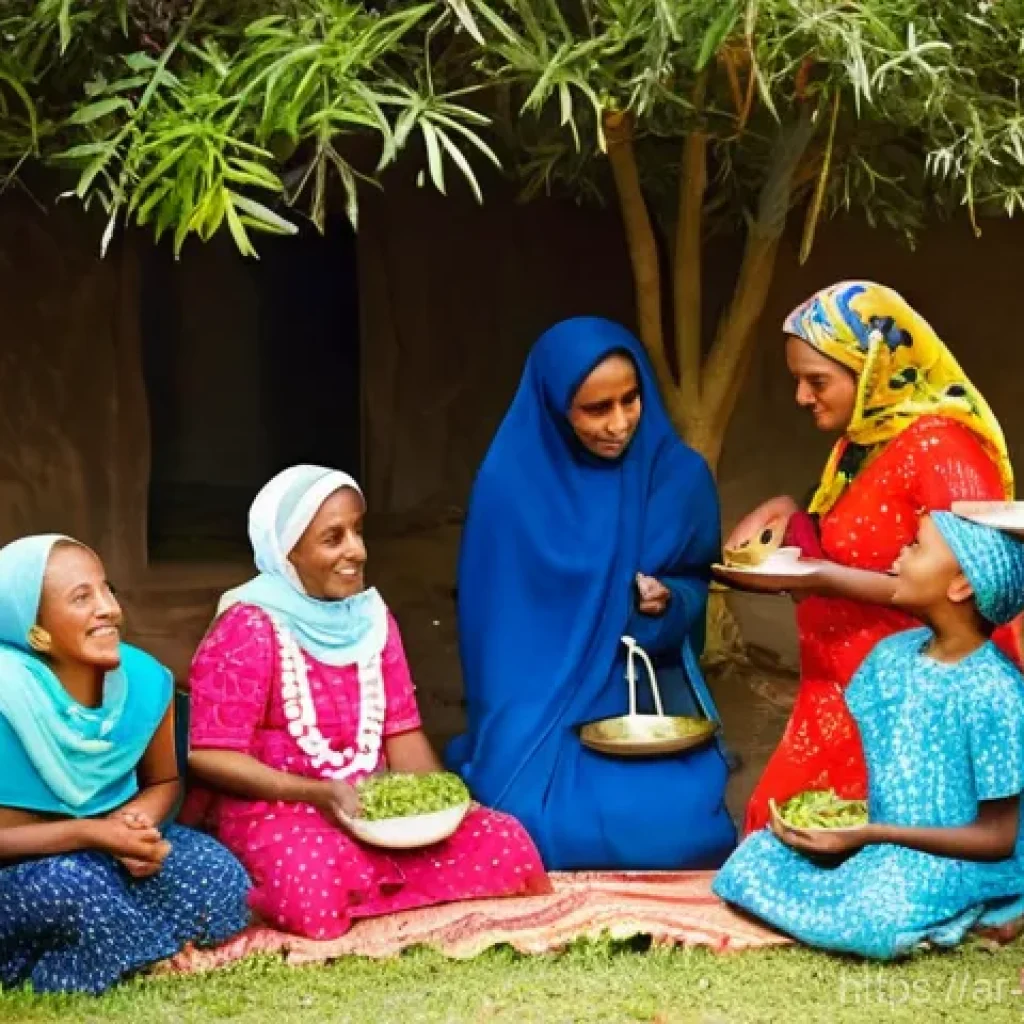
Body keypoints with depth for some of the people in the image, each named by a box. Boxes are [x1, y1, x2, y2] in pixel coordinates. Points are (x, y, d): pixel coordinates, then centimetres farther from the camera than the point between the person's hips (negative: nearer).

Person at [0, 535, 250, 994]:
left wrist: (137, 821, -15)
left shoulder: (144, 678, -9)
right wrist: (87, 834, -30)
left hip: (112, 846, 6)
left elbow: (163, 782, 8)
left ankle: (68, 965, -5)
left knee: (221, 878, -17)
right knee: (74, 885, -37)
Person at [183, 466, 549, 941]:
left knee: (505, 846, -12)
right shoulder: (248, 629, -11)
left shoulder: (371, 617, 8)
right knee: (316, 894, -37)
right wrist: (317, 793, -23)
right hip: (273, 809, -6)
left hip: (374, 804, 6)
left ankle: (359, 885, -2)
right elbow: (208, 756, -14)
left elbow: (401, 732, 9)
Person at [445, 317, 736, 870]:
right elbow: (494, 619, 0)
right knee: (539, 827, -27)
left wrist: (668, 602, -14)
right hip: (544, 702, -1)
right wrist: (508, 729, -5)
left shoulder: (679, 475, -3)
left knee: (674, 825, -24)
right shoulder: (511, 483, -8)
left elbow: (697, 582, 9)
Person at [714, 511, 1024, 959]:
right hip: (880, 847, 7)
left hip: (961, 861, -6)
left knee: (867, 917, -35)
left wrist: (870, 835, -22)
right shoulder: (891, 654, 2)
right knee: (754, 859, -10)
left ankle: (962, 913, -7)